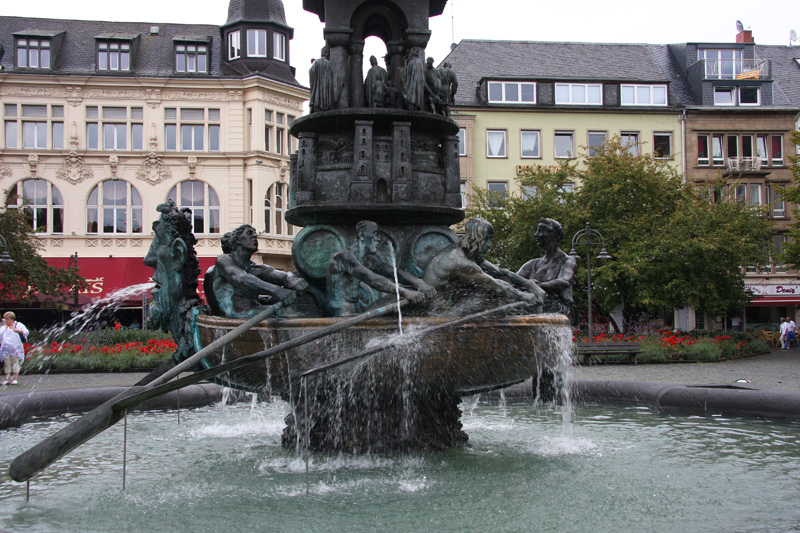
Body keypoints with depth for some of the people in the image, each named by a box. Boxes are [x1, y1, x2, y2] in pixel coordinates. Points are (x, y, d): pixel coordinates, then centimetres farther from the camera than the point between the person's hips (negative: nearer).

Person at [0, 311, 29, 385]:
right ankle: (7, 379, 1)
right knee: (7, 363, -1)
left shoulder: (18, 325, 8)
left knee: (15, 362, -5)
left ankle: (15, 378, -4)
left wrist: (19, 330, -13)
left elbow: (26, 332, 1)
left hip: (16, 348, -3)